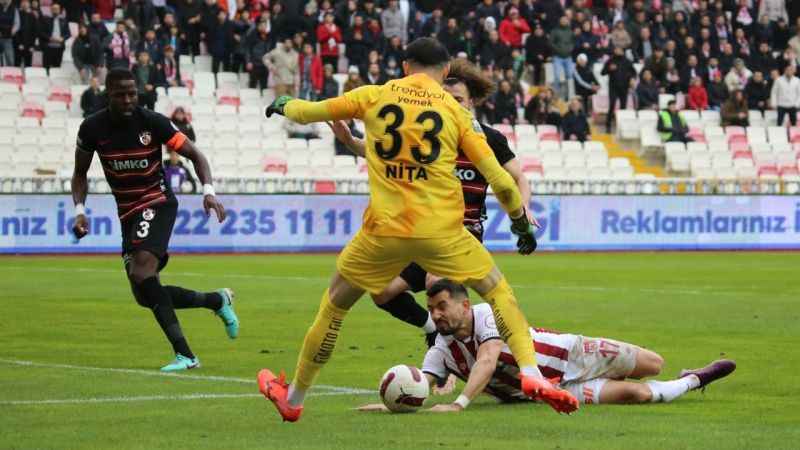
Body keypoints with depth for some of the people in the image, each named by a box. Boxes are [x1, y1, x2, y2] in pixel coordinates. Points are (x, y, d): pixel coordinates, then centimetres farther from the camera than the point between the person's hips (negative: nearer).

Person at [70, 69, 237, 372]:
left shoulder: (153, 122, -11)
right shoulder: (93, 128, -3)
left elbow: (195, 155, -2)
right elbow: (80, 173, 12)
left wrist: (208, 191, -17)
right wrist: (79, 210, -4)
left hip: (158, 203, -5)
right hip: (127, 214, 5)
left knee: (141, 271, -29)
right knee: (145, 297, 1)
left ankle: (184, 354, -28)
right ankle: (217, 300, 23)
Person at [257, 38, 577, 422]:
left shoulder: (373, 96, 6)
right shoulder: (456, 111, 4)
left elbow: (310, 112, 17)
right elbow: (498, 177, 3)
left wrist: (283, 105, 40)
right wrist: (521, 221, 18)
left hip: (384, 229, 1)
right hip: (442, 230, -1)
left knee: (334, 304, 18)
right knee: (497, 290, 15)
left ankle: (293, 398, 27)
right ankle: (531, 374, -3)